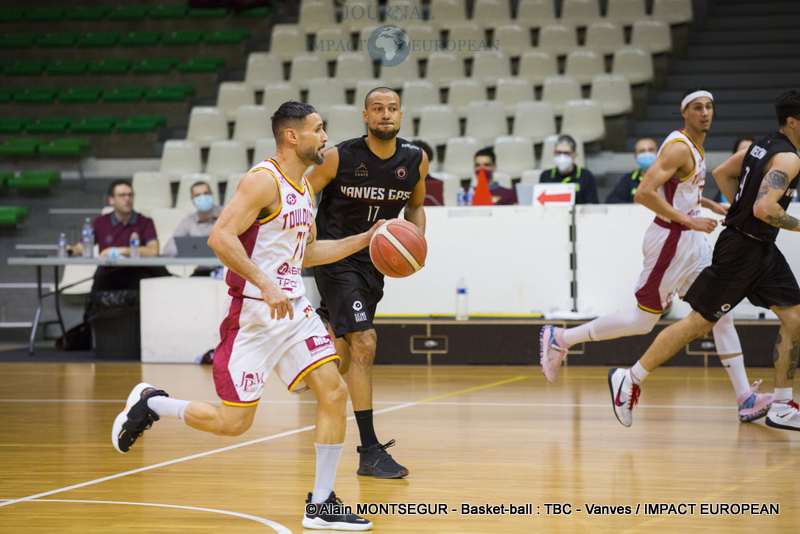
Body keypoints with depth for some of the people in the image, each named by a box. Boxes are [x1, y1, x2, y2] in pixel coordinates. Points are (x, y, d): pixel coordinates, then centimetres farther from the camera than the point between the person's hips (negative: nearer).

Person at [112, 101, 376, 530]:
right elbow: (220, 237, -25)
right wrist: (264, 284, -30)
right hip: (253, 313, -8)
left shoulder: (305, 187, 13)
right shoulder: (263, 181, -15)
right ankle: (150, 404, 20)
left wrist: (364, 240, 17)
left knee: (334, 393, -4)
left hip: (293, 308, 8)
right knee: (233, 422, -4)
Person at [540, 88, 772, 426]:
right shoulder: (679, 148, -17)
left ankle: (746, 398, 0)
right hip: (670, 241, -9)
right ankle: (560, 339, 12)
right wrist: (689, 220, -26)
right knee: (643, 320, -1)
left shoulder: (695, 147, 13)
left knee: (721, 315, 2)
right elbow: (645, 193, -26)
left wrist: (711, 205, 19)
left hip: (692, 242, 9)